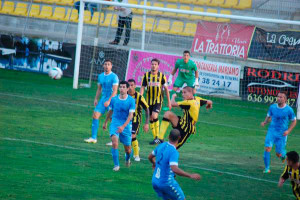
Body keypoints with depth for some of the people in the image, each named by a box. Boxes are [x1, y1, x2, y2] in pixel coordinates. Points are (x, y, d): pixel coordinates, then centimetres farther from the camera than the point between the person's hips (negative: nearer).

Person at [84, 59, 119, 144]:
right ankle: (93, 138, -1)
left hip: (111, 99, -6)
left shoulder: (114, 77, -9)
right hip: (103, 99, 6)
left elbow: (115, 91, -15)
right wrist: (96, 99, 10)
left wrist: (109, 101, -22)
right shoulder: (100, 76, 11)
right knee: (95, 115, -4)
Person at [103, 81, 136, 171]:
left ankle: (127, 158, 43)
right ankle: (116, 165, -15)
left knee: (127, 149, 7)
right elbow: (110, 111, 17)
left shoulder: (131, 100, -9)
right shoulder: (114, 99, 1)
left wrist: (123, 126, -25)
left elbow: (130, 115, -14)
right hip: (115, 123, 1)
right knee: (115, 142, -22)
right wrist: (105, 122, 26)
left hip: (126, 126, -1)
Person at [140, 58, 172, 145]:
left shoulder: (162, 76, -3)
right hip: (149, 100, 3)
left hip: (158, 100, -3)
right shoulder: (146, 75, 2)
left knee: (154, 116, -20)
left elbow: (166, 88, 3)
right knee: (151, 119, 6)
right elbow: (142, 88, 3)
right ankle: (155, 138, 17)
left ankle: (158, 137, -12)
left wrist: (169, 102, 3)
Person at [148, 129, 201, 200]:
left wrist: (154, 163, 41)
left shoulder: (161, 146, 1)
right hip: (167, 183, -7)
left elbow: (150, 157, 18)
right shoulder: (173, 152, -23)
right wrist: (190, 175, -30)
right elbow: (175, 169, -35)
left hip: (155, 181, 7)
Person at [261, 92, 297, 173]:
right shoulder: (272, 107, -1)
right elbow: (268, 116, 14)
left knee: (278, 154, 3)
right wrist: (264, 122, -7)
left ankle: (283, 154, 42)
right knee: (267, 148, -16)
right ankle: (267, 168, -4)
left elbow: (294, 121, 3)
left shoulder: (289, 110, -8)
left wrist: (288, 131, -10)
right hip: (272, 131, 2)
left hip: (282, 134, -2)